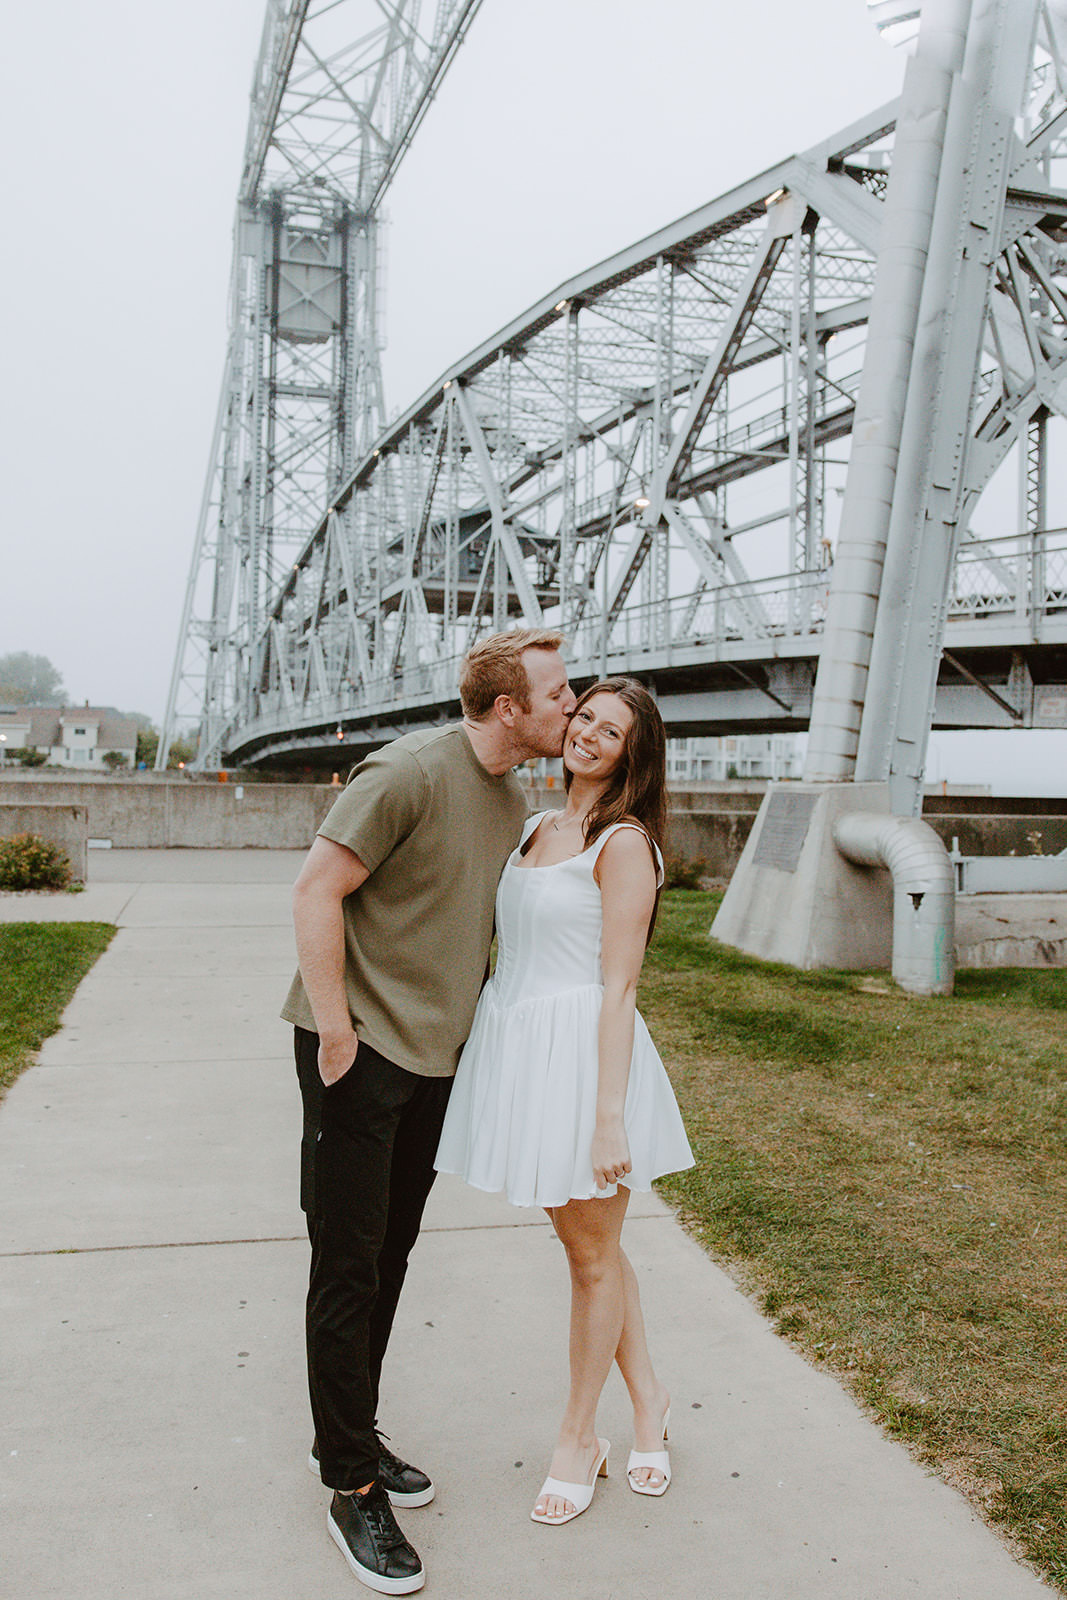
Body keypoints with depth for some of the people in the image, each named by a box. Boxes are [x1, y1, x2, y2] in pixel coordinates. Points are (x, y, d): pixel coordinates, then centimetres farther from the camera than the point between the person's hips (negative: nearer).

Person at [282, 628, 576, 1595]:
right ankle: (351, 1482, 16)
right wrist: (335, 1030, -18)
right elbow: (317, 891, -18)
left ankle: (352, 1436, 34)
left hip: (435, 1056, 8)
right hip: (361, 1051, -8)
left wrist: (474, 1020, 13)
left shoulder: (515, 801, 9)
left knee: (390, 1257, 17)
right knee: (348, 1268, 2)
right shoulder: (412, 772, -17)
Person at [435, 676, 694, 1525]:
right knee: (586, 1243, 19)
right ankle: (648, 1396, 39)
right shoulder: (537, 827, 11)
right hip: (520, 1048, 7)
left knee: (593, 1254, 10)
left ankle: (578, 1438, 29)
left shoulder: (624, 844, -11)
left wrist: (609, 1116, -18)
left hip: (583, 1055, -7)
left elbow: (618, 988, -15)